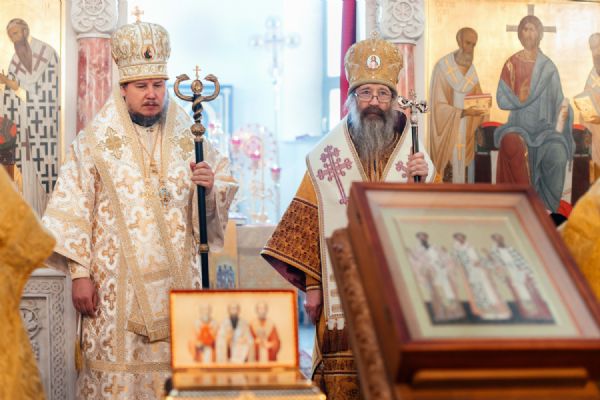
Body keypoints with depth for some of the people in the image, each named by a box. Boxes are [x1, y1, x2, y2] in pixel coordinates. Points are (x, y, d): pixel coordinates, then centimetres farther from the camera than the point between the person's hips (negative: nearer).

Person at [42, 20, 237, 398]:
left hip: (177, 278, 2)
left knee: (178, 367, 3)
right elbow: (74, 210, -3)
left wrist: (210, 186, -12)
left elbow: (226, 187, 12)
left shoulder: (189, 136, 7)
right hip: (117, 281, -2)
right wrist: (80, 273, -8)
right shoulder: (95, 139, 0)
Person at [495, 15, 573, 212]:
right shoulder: (511, 64, 5)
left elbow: (559, 102, 4)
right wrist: (519, 100, -14)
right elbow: (502, 99, 1)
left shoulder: (548, 67, 7)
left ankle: (547, 209, -20)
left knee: (557, 153, -32)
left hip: (544, 127, 1)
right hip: (519, 126, 0)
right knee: (511, 144, -36)